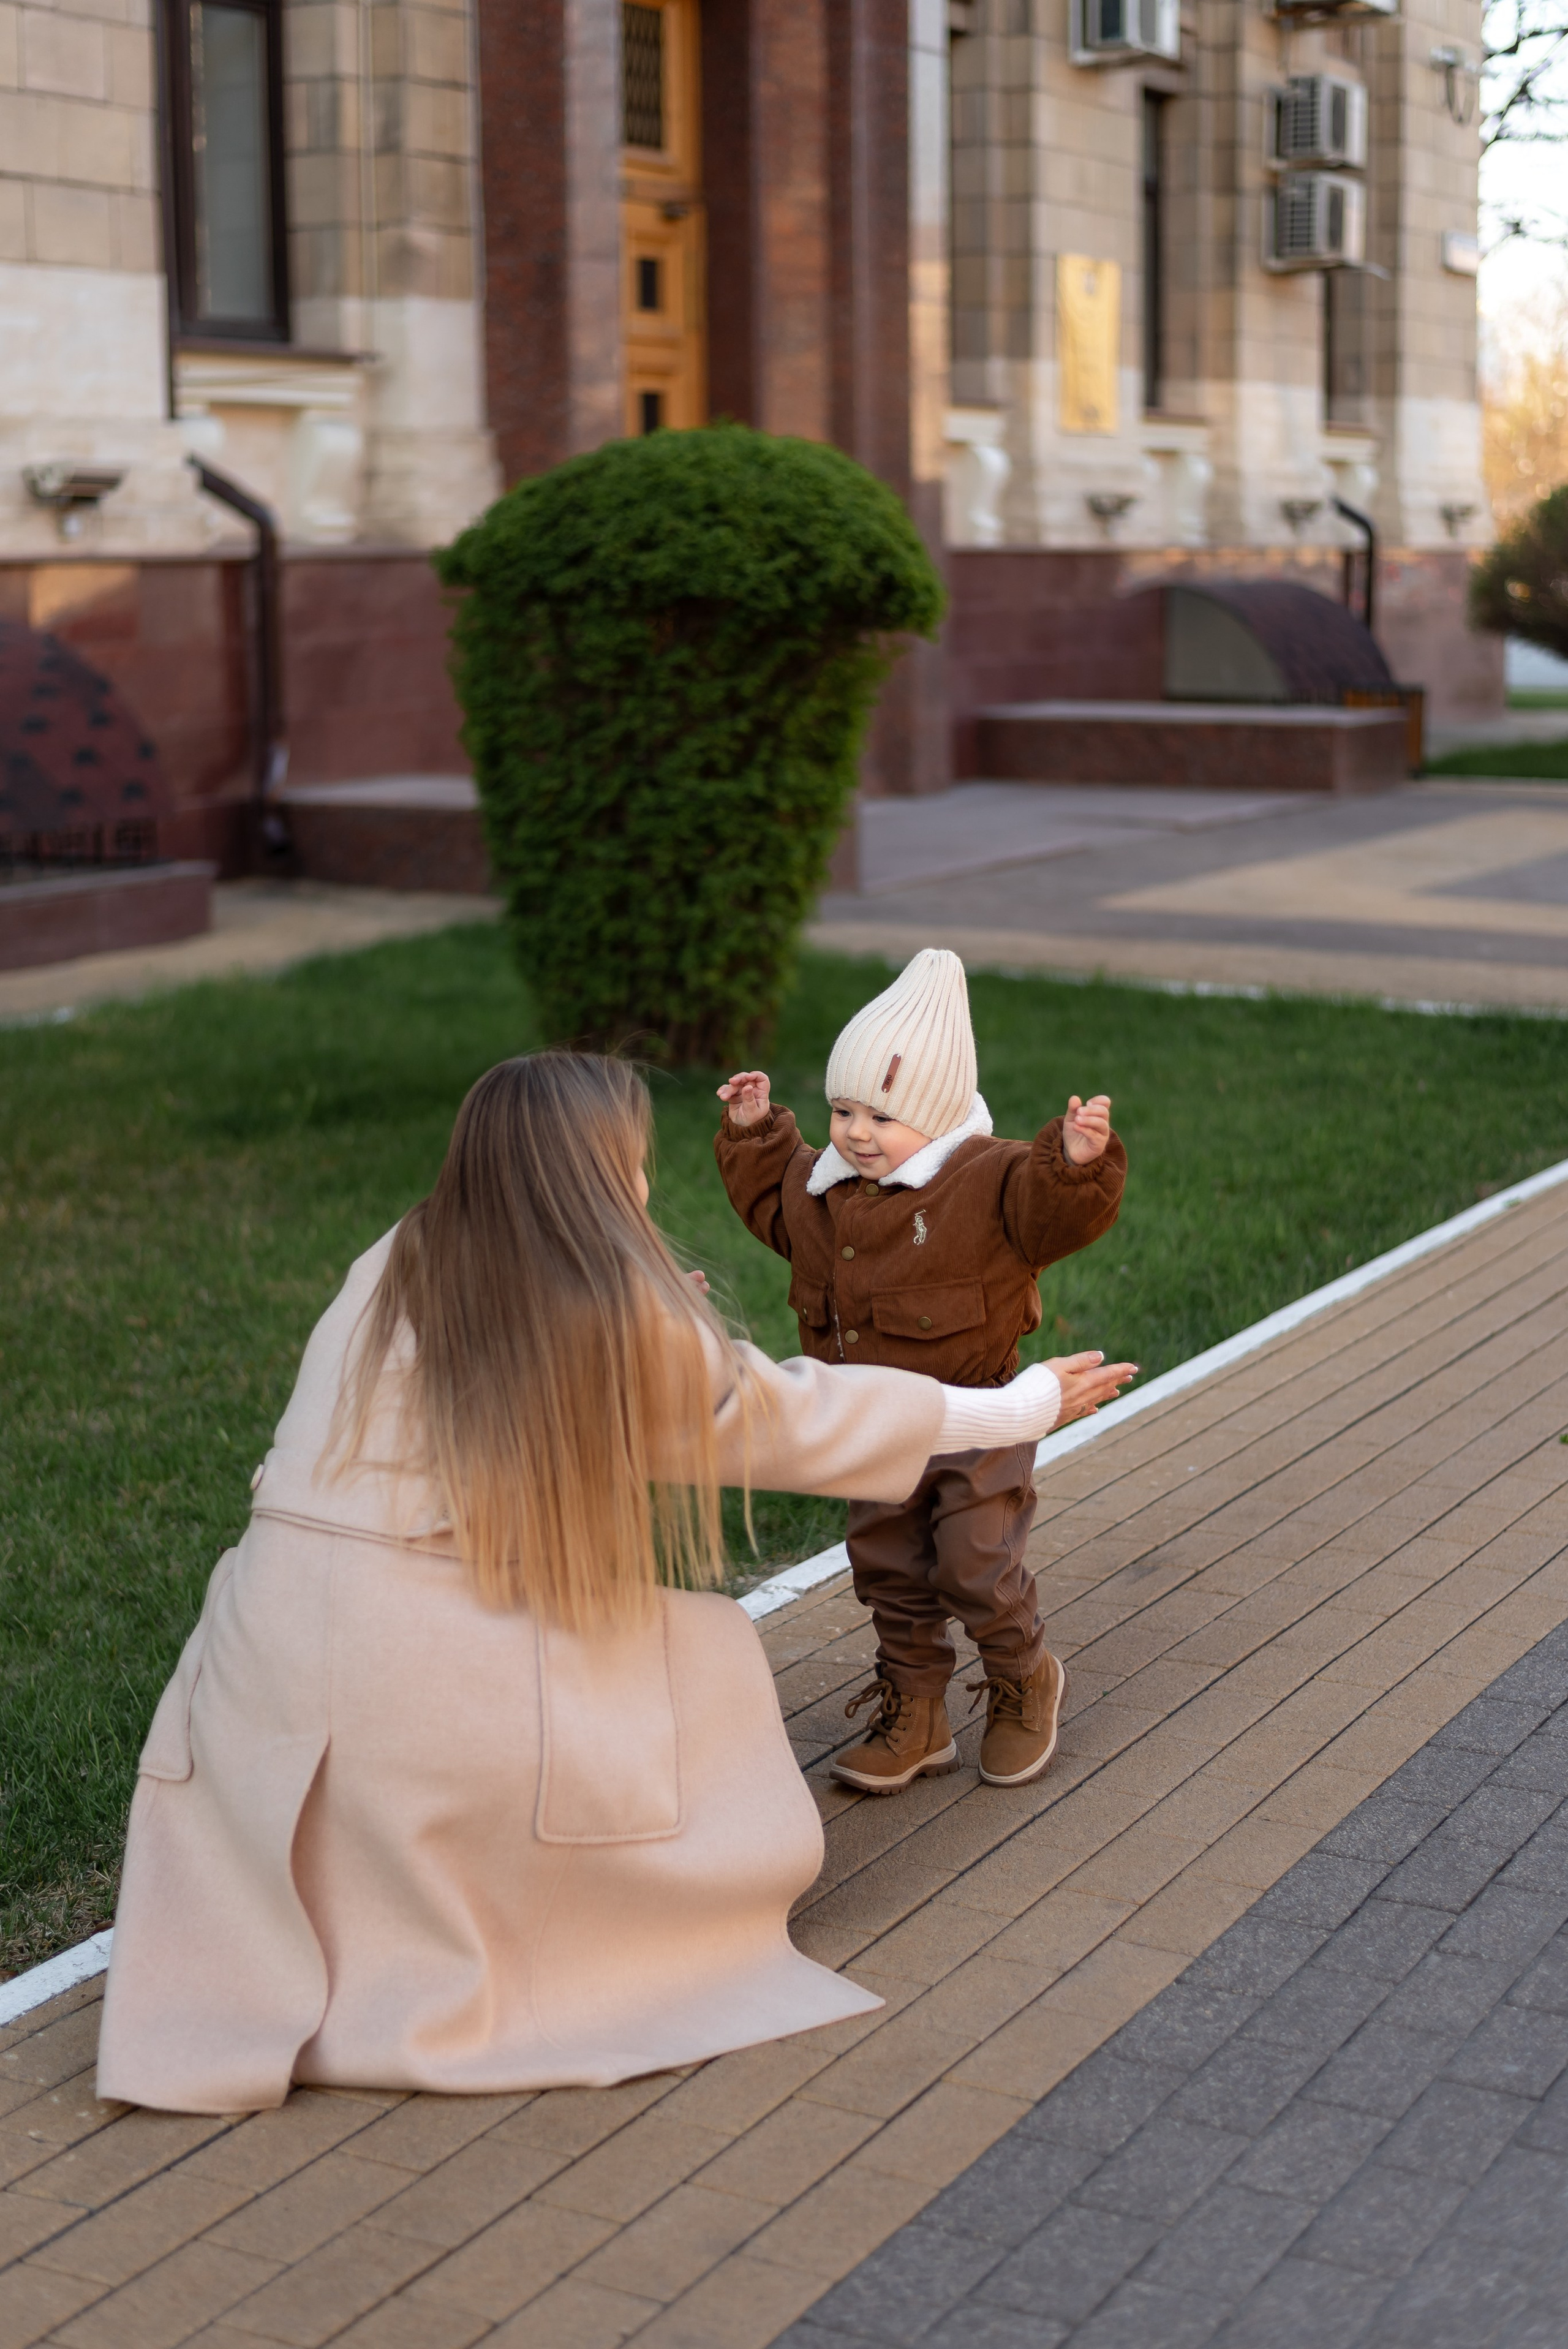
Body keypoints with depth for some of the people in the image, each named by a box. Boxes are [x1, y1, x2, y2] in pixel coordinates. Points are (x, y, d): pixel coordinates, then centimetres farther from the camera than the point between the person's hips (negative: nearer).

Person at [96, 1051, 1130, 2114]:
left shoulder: (389, 1275, 8)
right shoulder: (638, 1329, -4)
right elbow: (802, 1419, 9)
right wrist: (1027, 1406, 22)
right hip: (440, 1696, -4)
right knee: (704, 1660, 18)